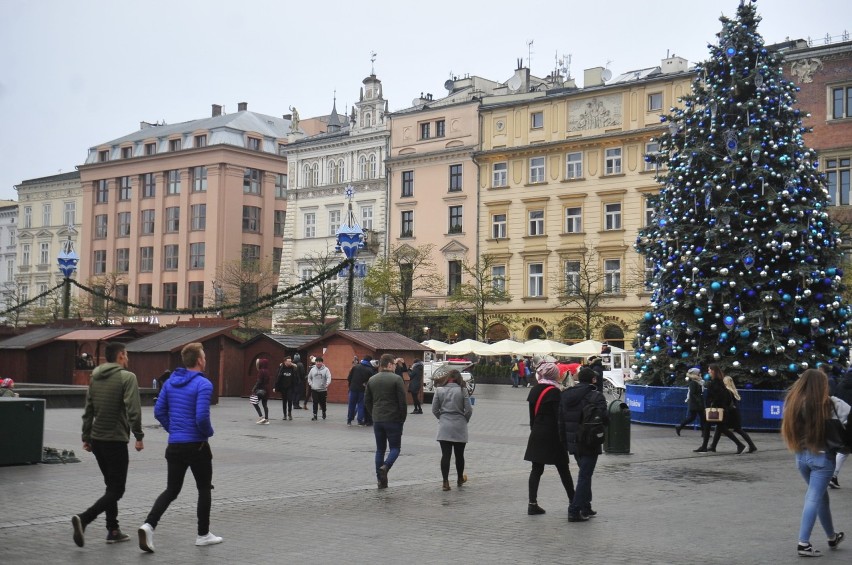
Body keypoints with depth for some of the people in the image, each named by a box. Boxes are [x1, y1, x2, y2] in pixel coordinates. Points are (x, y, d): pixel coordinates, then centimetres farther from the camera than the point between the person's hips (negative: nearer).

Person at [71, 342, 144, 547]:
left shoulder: (95, 377, 10)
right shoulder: (127, 377, -11)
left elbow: (88, 410, 14)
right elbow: (133, 410, -20)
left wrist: (86, 437, 19)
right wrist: (138, 436, -14)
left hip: (97, 439, 8)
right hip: (116, 440, -8)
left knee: (112, 485, 18)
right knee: (116, 489, -3)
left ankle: (113, 530, 19)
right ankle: (83, 518, -20)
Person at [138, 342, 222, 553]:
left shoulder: (170, 382, 6)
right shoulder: (203, 384, -15)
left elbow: (159, 411, 7)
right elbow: (201, 416, -22)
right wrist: (209, 432, -3)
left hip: (174, 446, 5)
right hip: (197, 445, -5)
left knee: (171, 490, 10)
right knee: (204, 489, 12)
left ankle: (149, 525, -11)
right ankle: (203, 534, 20)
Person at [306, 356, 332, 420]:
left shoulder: (326, 369, -5)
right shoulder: (312, 369, 5)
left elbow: (329, 377, -16)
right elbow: (309, 378, 17)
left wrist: (327, 384, -34)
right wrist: (311, 384, 3)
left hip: (323, 389, -2)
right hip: (314, 389, 2)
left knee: (322, 403, 8)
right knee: (315, 403, -2)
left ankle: (324, 412, 34)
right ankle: (315, 415, 4)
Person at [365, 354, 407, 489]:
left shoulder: (372, 380, 7)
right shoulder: (396, 379, -10)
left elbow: (367, 401, 11)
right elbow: (402, 402, -11)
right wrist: (402, 418, -1)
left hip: (377, 420, 5)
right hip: (393, 420, -5)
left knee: (380, 449, 12)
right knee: (395, 448, 6)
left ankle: (381, 480, 10)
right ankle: (385, 466, -20)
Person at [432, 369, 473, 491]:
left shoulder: (439, 390, -2)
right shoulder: (462, 391, -6)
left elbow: (434, 410, 1)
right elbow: (468, 410, -6)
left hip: (444, 427, 1)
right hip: (459, 426, 0)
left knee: (445, 454, 1)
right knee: (459, 454, 14)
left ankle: (445, 482, -3)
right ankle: (460, 479, 30)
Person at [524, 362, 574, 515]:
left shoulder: (534, 390, 8)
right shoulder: (554, 392, -13)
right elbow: (559, 416, -14)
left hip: (536, 435, 6)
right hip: (552, 436, -6)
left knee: (536, 469, 6)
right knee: (563, 469, 5)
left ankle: (532, 504, 2)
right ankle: (573, 501, 13)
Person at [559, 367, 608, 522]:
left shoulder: (565, 395, 8)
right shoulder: (595, 396, -13)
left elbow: (561, 421, 9)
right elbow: (603, 418, -22)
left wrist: (564, 442, 14)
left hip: (573, 442, 7)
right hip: (589, 444, -7)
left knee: (584, 474, 21)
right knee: (585, 476, -1)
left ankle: (586, 508, 26)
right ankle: (574, 511, -6)